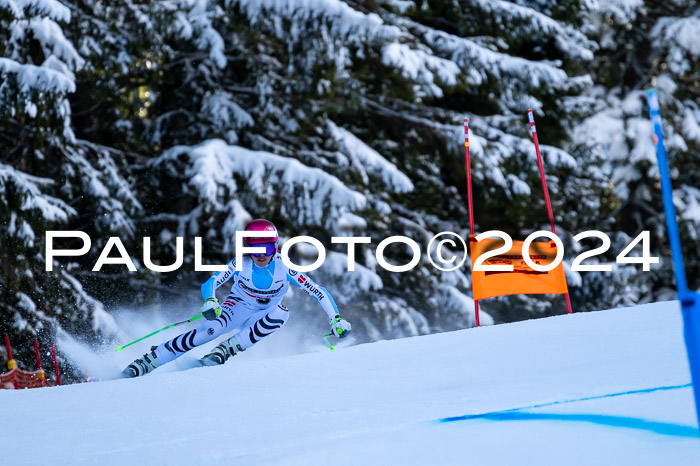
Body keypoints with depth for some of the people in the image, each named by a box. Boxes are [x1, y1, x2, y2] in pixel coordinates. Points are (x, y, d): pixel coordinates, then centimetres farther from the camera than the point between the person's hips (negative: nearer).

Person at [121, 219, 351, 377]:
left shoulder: (284, 268, -22)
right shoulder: (241, 264, -23)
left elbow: (319, 292, -19)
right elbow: (209, 284, -28)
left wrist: (336, 320, -28)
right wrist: (210, 302, -50)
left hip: (264, 316, 2)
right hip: (238, 307, -2)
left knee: (281, 313, -33)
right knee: (210, 330, -31)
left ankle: (225, 350, -30)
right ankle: (148, 361, -27)